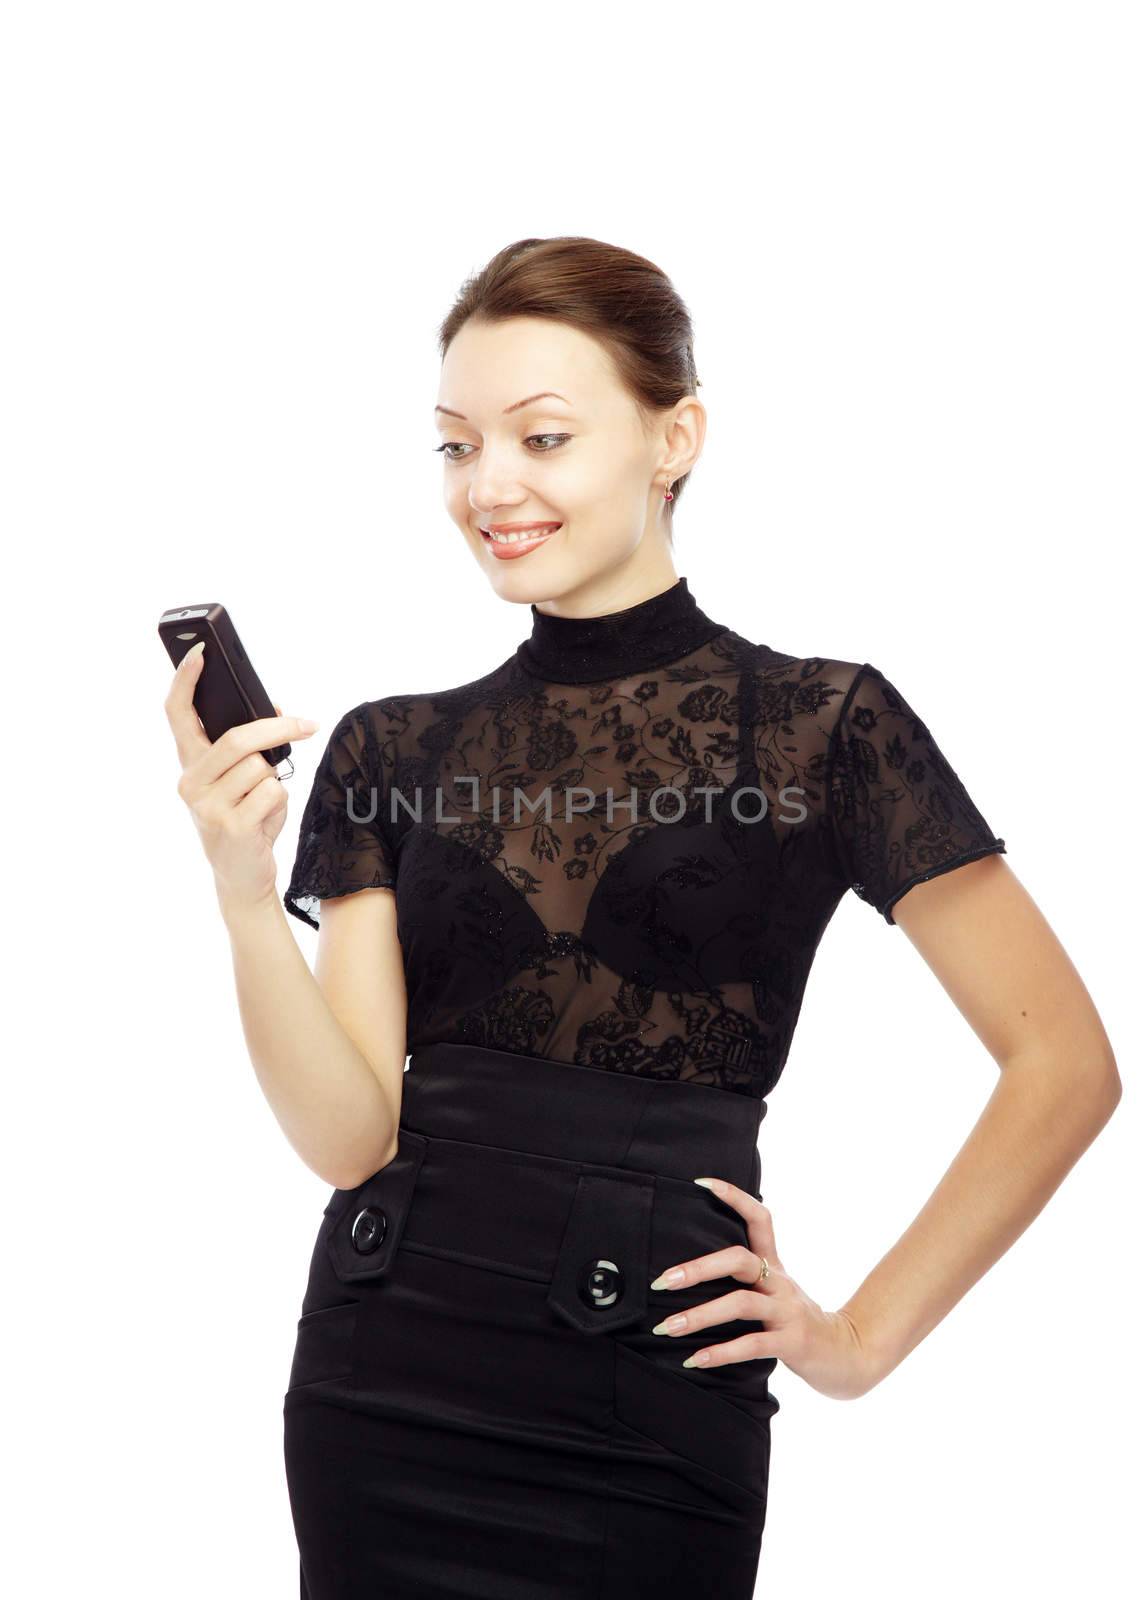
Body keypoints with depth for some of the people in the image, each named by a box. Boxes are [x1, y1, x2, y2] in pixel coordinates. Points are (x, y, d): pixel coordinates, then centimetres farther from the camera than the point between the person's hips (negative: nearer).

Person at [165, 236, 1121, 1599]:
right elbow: (351, 1133, -3)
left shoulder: (819, 725, -5)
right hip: (381, 1387, 3)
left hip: (652, 1410, -3)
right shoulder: (394, 751, 5)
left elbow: (1065, 1066, -3)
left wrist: (865, 1338, -4)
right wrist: (244, 897, -17)